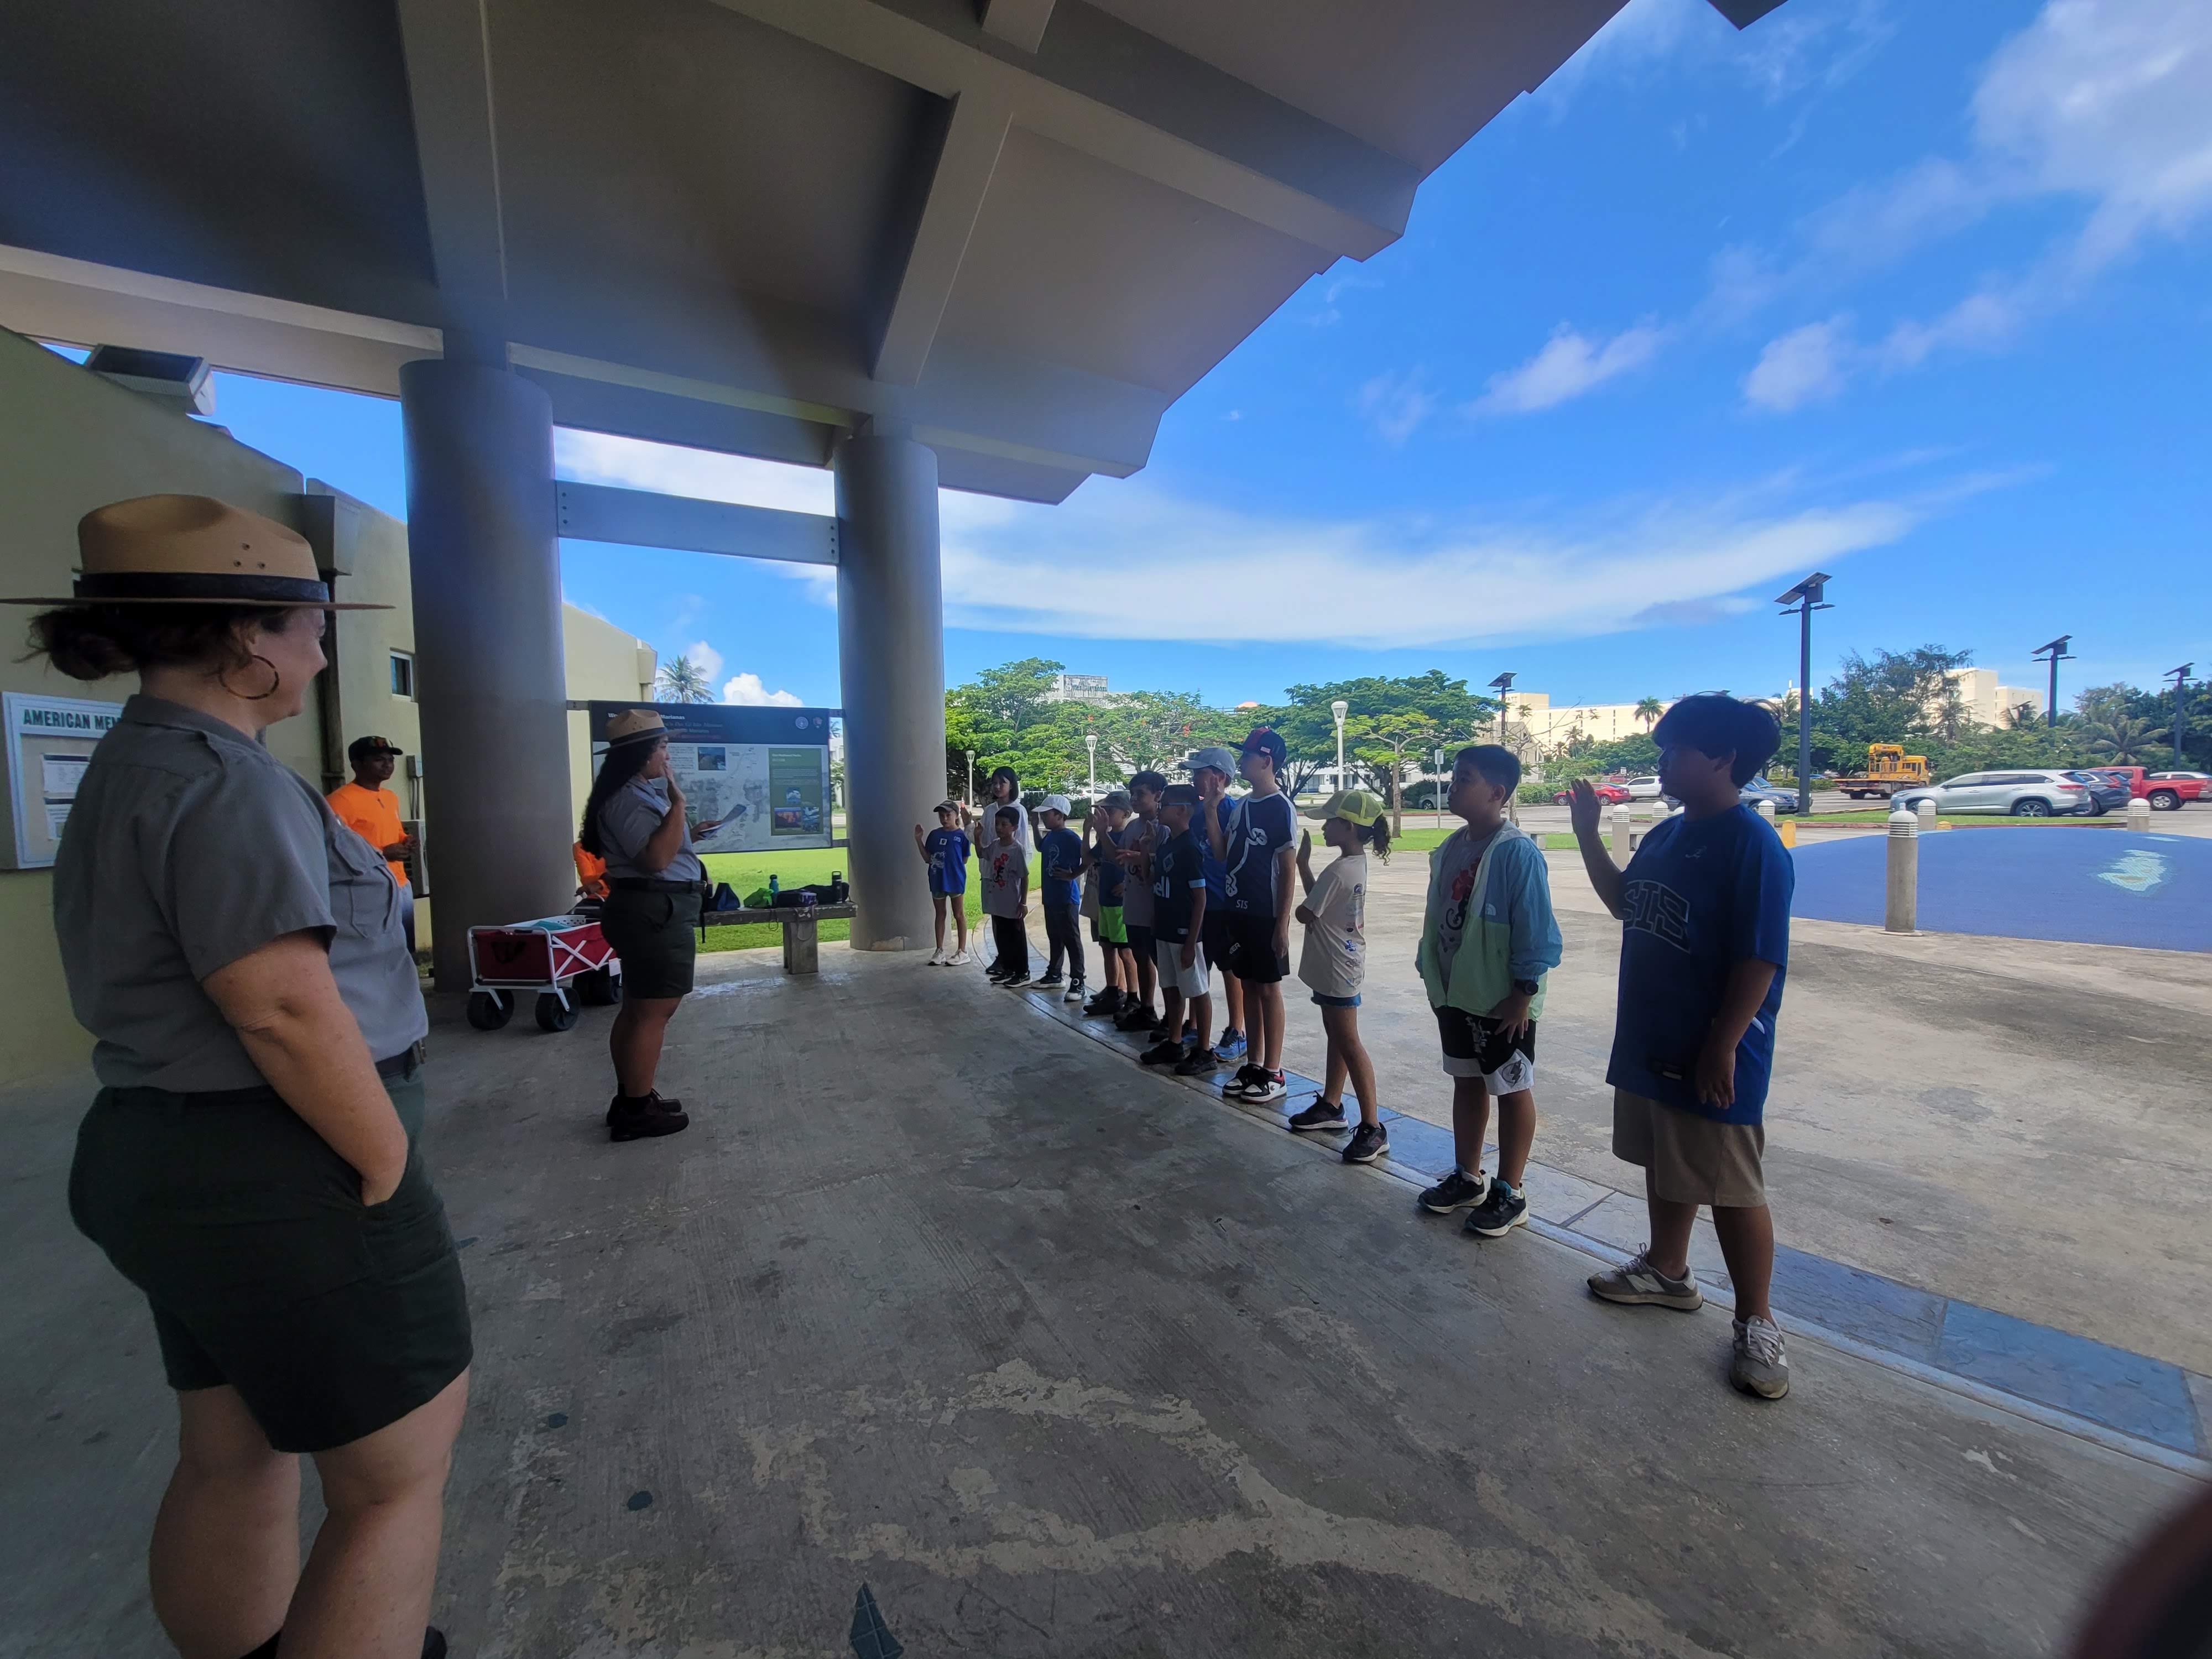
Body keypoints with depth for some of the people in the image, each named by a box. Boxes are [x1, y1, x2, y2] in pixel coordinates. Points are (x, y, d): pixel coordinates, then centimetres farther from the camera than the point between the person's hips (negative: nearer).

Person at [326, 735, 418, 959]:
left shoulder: (391, 797, 15)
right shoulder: (340, 800, -11)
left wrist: (406, 842, 7)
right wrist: (382, 854, -20)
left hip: (403, 887, 8)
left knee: (408, 953, 14)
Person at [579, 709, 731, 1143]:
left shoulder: (640, 792, 17)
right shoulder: (628, 799, -17)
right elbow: (657, 857, -27)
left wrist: (693, 833, 20)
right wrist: (678, 803, -25)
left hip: (652, 910, 12)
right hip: (654, 912, -12)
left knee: (638, 1009, 17)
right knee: (653, 1011, -4)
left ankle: (631, 1099, 28)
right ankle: (637, 1112, 6)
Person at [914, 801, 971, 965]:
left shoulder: (962, 835, -6)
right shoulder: (934, 835, 5)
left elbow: (964, 860, -3)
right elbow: (927, 858, 3)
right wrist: (918, 839, -3)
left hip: (955, 880, -4)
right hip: (937, 880, 4)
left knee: (959, 915, 6)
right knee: (940, 914, 13)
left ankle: (962, 952, 13)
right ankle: (939, 951, 23)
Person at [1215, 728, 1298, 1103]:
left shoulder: (1281, 808, -11)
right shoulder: (1242, 806, 10)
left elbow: (1288, 868, -13)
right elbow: (1223, 856, 9)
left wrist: (1283, 923, -15)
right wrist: (1210, 814, -1)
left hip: (1266, 915, -7)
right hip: (1239, 911, 7)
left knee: (1269, 988, 2)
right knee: (1248, 986, 13)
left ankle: (1274, 1074, 13)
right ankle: (1255, 1065, 24)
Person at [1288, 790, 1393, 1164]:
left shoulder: (1337, 871, -23)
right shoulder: (1357, 863, 6)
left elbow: (1305, 913, -15)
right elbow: (1320, 897, 10)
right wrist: (1304, 865, 4)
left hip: (1338, 968, -10)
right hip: (1336, 965, 10)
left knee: (1348, 1043, -4)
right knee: (1336, 1037, 19)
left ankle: (1372, 1127, 4)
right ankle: (1330, 1105, 33)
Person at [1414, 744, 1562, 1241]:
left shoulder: (1518, 853, -19)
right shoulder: (1450, 848, 3)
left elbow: (1536, 931, -18)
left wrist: (1523, 995, -17)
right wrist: (1432, 976, 10)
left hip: (1502, 1001, -7)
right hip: (1454, 994, 7)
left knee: (1512, 1089, 11)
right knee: (1466, 1081, 19)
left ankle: (1509, 1192, 27)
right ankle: (1467, 1177, 36)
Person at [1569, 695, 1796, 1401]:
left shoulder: (1752, 845, -19)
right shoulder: (1666, 834, 7)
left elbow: (1760, 959, -21)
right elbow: (1625, 904, 19)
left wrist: (1722, 1049, -21)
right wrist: (1588, 836, 9)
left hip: (1711, 1056, -8)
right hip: (1649, 1043, 8)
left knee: (1732, 1192, 7)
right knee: (1664, 1167, 22)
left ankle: (1756, 1325, 26)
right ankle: (1667, 1272, 41)